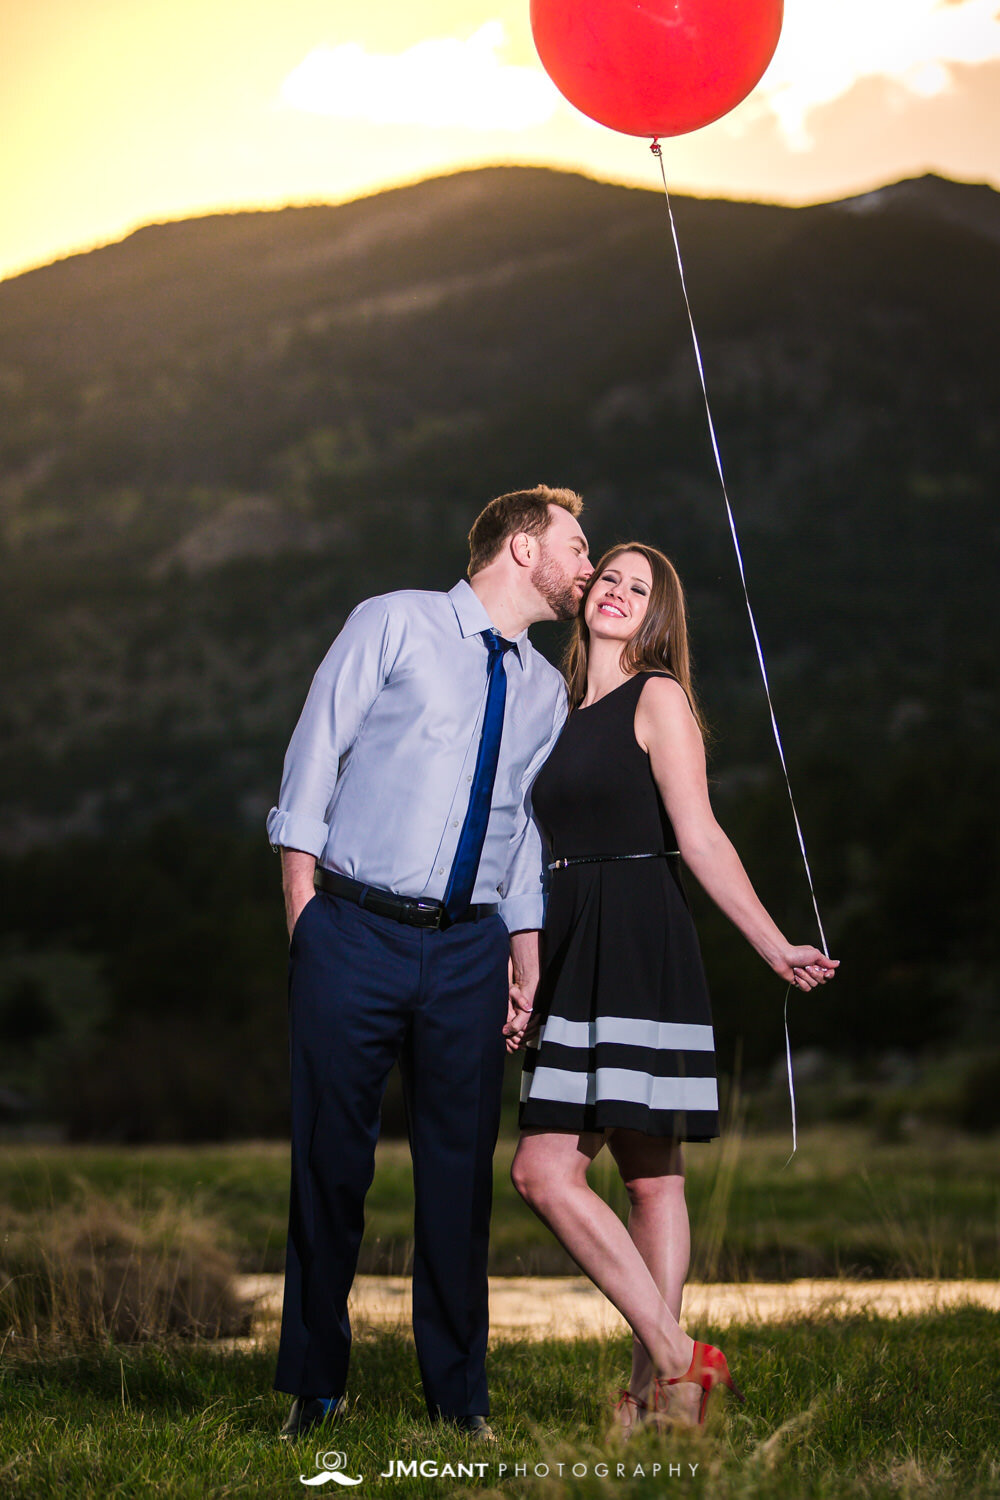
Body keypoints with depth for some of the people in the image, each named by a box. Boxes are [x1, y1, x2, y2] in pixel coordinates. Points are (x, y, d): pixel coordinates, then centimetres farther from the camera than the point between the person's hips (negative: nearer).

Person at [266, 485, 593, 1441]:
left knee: (460, 1167, 4)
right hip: (353, 934, -4)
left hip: (468, 949, 4)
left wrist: (526, 949, 10)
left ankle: (458, 1395, 16)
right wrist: (303, 904, -5)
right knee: (330, 1157, 2)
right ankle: (314, 1387, 15)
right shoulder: (393, 625, 0)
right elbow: (315, 755, -1)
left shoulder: (545, 691, 15)